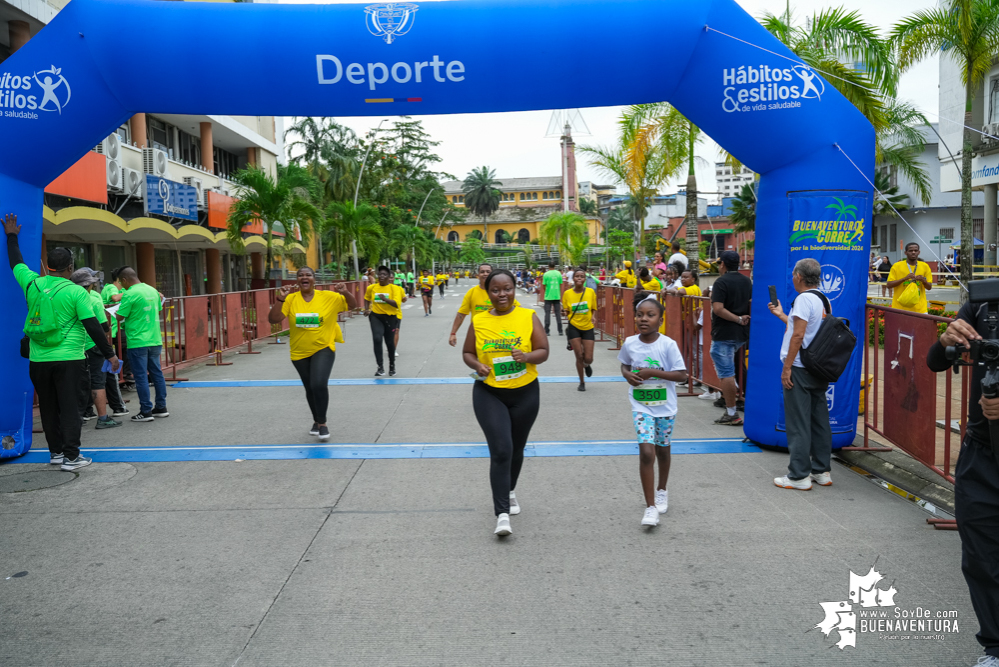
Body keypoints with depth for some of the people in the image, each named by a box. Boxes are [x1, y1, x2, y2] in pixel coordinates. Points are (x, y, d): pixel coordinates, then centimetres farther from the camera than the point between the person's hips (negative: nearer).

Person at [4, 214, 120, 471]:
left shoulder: (32, 284, 4)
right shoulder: (76, 292, -9)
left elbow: (16, 263, 24)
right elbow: (92, 326, -12)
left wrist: (12, 236, 38)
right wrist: (110, 354, -7)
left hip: (38, 360, 5)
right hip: (67, 359, -5)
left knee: (48, 408, 14)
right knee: (69, 408, -1)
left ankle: (56, 452, 23)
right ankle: (71, 456, -1)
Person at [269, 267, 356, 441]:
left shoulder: (329, 297, -7)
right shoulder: (290, 299, -6)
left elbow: (353, 305, -1)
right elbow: (273, 319, -13)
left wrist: (345, 292, -21)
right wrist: (280, 299, -26)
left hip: (323, 349, -2)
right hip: (299, 352, 3)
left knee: (319, 385, -21)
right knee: (310, 388, 16)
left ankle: (322, 423, 0)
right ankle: (316, 421, 40)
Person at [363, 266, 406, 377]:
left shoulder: (395, 288, -10)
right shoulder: (371, 288, 1)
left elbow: (396, 304, -19)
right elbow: (367, 299, 21)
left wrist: (385, 299, -31)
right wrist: (366, 309, 7)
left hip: (390, 317, -1)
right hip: (376, 316, 1)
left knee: (390, 342, 8)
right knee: (377, 339, -18)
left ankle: (392, 365, 32)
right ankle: (380, 367, -13)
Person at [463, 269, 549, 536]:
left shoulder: (528, 317, -4)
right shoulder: (478, 322, -2)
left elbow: (543, 351, -4)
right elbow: (467, 353, 7)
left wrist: (527, 356, -25)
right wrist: (477, 365, -14)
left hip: (525, 393, 2)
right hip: (489, 394, -1)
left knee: (516, 449, 18)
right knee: (501, 451, -12)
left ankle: (509, 491, 46)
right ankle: (502, 514, -7)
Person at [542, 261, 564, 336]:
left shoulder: (546, 274, -7)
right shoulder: (559, 274, 2)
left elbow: (544, 286, -4)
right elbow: (561, 286, 8)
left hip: (548, 297, -3)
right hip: (557, 296, 3)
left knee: (547, 313, 3)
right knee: (558, 313, 8)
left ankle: (547, 331, 1)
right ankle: (560, 331, 8)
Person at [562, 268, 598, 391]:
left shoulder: (590, 291, -5)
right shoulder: (567, 293, -5)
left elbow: (593, 309, 6)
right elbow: (566, 311, 4)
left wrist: (592, 317, -15)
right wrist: (565, 314, -19)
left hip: (587, 327, 1)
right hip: (573, 327, -1)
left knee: (588, 359, -3)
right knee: (579, 356, -2)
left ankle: (586, 365, 38)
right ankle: (582, 382, 19)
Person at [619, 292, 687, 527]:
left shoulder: (668, 344, -15)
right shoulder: (630, 343, -7)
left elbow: (682, 374, -14)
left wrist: (653, 372, -23)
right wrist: (628, 375, -10)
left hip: (665, 407, 0)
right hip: (641, 406, 0)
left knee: (662, 450, 18)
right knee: (646, 452, -12)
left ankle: (661, 491, 44)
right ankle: (650, 507, -5)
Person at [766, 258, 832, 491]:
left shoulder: (804, 299, -14)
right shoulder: (822, 300, 13)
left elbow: (798, 335, -19)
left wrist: (787, 367, -16)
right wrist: (781, 315, 30)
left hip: (800, 368, -9)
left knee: (798, 423, -4)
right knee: (819, 420, 13)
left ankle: (799, 476, 0)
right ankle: (822, 471, 20)